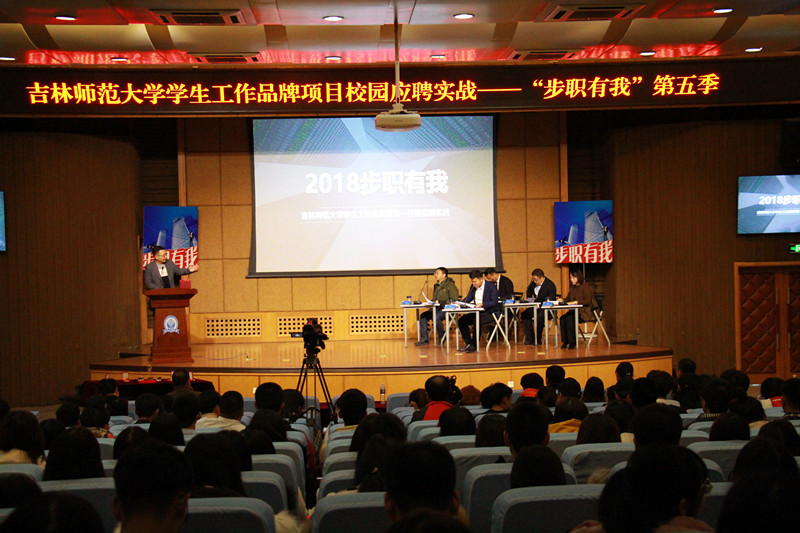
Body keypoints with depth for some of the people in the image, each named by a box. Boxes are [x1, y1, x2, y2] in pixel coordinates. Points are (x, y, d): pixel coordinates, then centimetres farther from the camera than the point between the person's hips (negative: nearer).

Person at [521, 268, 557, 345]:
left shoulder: (550, 285, -15)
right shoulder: (533, 282, 5)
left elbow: (550, 300, -20)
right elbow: (529, 292, 26)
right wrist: (529, 299, 7)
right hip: (536, 306, 7)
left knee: (539, 316, -35)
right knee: (524, 314, -15)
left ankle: (538, 339, -20)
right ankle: (529, 338, -14)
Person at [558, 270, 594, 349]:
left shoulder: (585, 286, -3)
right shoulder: (572, 288, 21)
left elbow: (588, 301, -13)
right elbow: (568, 299, 23)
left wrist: (576, 302, -21)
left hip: (584, 312, -7)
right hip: (574, 311, 7)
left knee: (569, 318, -32)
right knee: (562, 319, -22)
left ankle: (571, 342, -24)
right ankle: (565, 341, -19)